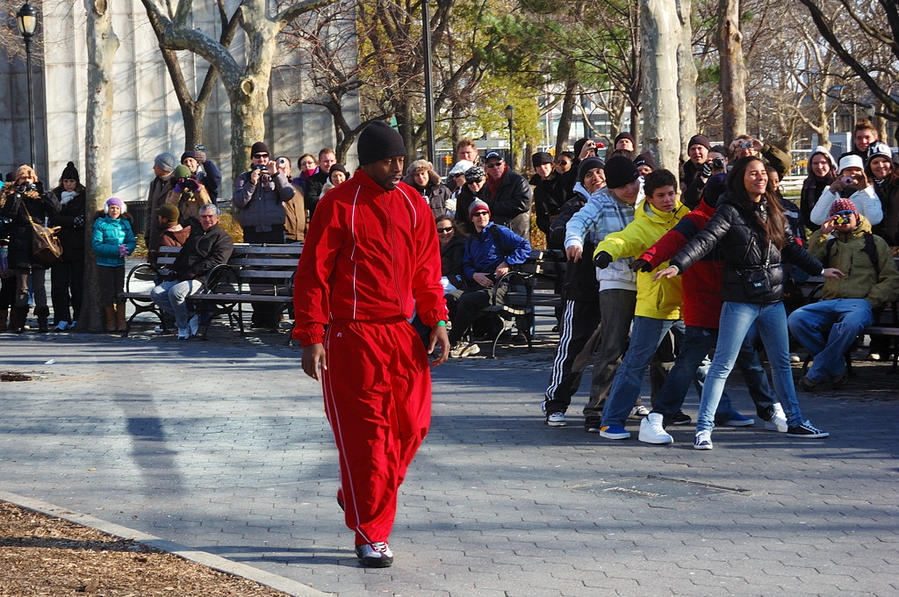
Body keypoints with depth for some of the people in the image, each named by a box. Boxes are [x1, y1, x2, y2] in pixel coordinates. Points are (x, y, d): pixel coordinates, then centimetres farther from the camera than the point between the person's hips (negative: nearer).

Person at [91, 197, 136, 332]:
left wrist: (126, 250, -19)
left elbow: (132, 242, 5)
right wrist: (116, 250, -19)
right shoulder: (100, 224, -3)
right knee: (108, 292, 0)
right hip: (104, 264, -3)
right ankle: (110, 321, 10)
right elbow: (96, 245, -11)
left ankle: (121, 321, 7)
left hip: (119, 264, 3)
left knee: (120, 292, 1)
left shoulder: (125, 224, 9)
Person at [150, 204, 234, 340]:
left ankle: (183, 326, -13)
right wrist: (174, 270, 17)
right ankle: (190, 317, -13)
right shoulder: (195, 233, 27)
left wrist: (193, 272, -16)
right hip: (181, 278, 8)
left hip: (201, 280, -8)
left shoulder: (223, 238, 4)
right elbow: (182, 253, 36)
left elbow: (216, 260, -11)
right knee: (156, 293, -14)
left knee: (175, 292, -34)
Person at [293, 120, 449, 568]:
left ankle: (359, 496, 29)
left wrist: (437, 321, 5)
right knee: (365, 431, -4)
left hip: (404, 334, 6)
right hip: (353, 336, -5)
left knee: (411, 425, 5)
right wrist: (311, 337, -13)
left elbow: (427, 271, 16)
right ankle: (371, 536, 4)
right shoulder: (339, 205, -7)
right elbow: (313, 274, -7)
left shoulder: (413, 205, 10)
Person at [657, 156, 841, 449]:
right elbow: (704, 240, -20)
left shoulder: (772, 210, 11)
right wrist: (677, 265, -35)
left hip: (773, 299, 6)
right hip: (740, 300, -6)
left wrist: (820, 270, 31)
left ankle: (795, 422, 26)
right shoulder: (730, 211, -8)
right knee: (723, 365, -7)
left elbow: (791, 247, 23)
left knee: (782, 362, 15)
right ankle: (704, 428, -5)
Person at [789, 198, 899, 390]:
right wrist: (821, 234, 7)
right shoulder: (830, 243, 28)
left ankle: (816, 374, -26)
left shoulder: (875, 242, 20)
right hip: (829, 302, 3)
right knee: (796, 320, -28)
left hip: (859, 302, -3)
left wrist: (870, 302, -5)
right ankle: (837, 368, -19)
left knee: (851, 323, -41)